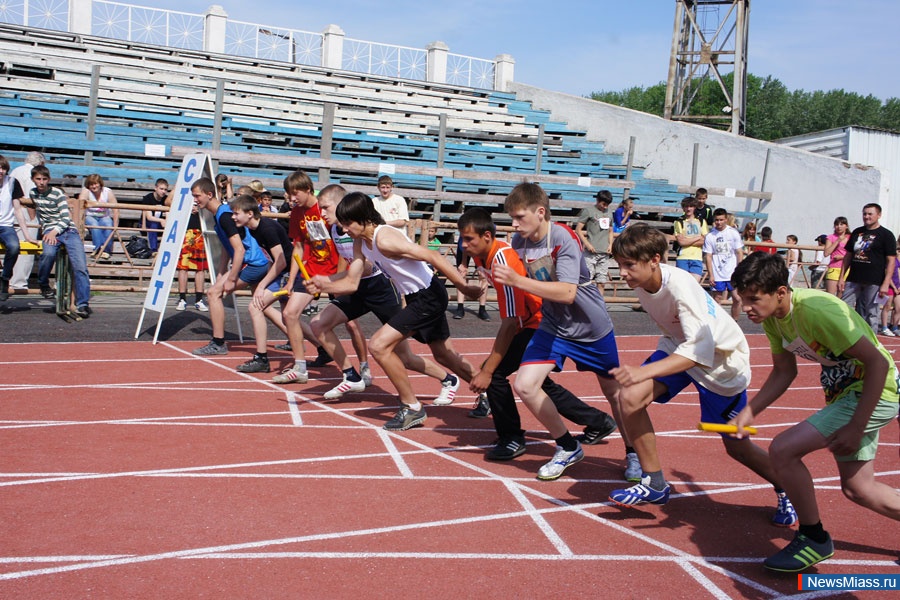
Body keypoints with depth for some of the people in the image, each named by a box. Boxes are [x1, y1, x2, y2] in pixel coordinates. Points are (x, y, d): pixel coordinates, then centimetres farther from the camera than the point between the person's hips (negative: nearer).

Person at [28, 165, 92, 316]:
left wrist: (55, 230, -23)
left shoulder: (58, 194, 0)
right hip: (50, 231, 2)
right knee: (48, 253, -34)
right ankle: (43, 285, -9)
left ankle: (82, 304, -21)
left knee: (80, 266, -21)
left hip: (68, 230, -2)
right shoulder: (33, 193, 15)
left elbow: (66, 218, -7)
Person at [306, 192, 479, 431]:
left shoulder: (384, 239, -25)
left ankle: (412, 408, 0)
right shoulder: (360, 243, 3)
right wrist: (324, 285, -15)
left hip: (428, 296, -10)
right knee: (445, 355, 22)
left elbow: (432, 256, -26)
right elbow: (351, 283, 5)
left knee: (379, 346, -13)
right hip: (418, 297, 10)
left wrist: (465, 287, -26)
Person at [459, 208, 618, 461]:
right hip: (531, 322, 10)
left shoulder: (503, 260, -29)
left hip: (540, 322, -10)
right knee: (541, 382, 21)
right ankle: (599, 422, 37)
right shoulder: (481, 257, -2)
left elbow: (510, 323, -33)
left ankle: (511, 439, 1)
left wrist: (487, 371, -33)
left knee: (494, 373, -17)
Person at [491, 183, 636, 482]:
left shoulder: (564, 238, -26)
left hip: (592, 327, -4)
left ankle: (633, 453, 36)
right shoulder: (518, 241, -8)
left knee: (613, 392, 11)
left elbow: (567, 293, -37)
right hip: (553, 326, 5)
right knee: (525, 385, -13)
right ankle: (568, 448, 8)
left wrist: (517, 280, -42)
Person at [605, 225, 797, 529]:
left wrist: (644, 371, -56)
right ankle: (654, 484, -2)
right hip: (680, 345, 6)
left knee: (737, 447, 5)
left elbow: (700, 349, -45)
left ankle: (786, 490, 37)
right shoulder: (641, 282, -13)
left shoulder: (680, 286, -35)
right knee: (630, 398, -19)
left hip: (721, 357, -6)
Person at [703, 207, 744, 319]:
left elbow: (739, 252, 5)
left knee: (737, 299, -1)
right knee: (717, 302, 3)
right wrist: (711, 275, -6)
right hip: (717, 275, 0)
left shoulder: (733, 233, 3)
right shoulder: (709, 236, 1)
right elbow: (708, 256, 1)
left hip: (733, 273, 1)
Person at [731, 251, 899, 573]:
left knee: (782, 449, -18)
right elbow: (784, 372, 7)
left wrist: (855, 428, -26)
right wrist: (748, 412, -6)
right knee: (856, 488, 20)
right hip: (844, 391, 9)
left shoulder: (816, 310, -30)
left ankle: (813, 538, 1)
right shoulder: (773, 317, -4)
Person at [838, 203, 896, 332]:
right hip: (853, 280, 5)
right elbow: (848, 256, 18)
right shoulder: (857, 232, 15)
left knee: (870, 314, 0)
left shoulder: (886, 235, 0)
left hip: (873, 283, -5)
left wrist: (886, 283, -14)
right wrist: (841, 277, 11)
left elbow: (891, 260, -5)